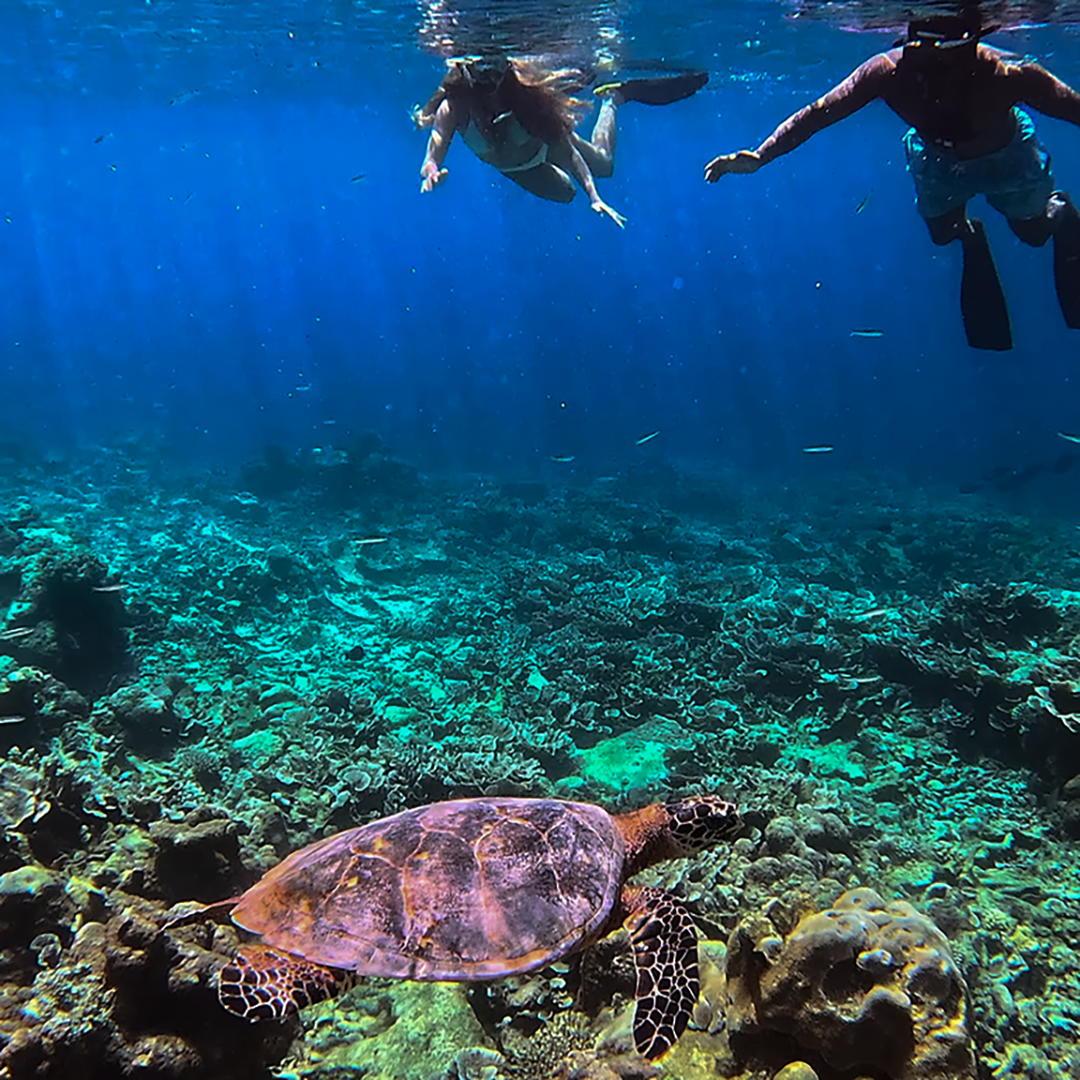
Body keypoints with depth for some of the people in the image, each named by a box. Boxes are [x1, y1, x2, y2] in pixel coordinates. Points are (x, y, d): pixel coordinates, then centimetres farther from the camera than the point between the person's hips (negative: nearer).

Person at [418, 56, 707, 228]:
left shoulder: (523, 90, -41)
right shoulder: (453, 108, -40)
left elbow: (568, 149, -38)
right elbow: (432, 158, -44)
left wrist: (593, 196, -48)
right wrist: (431, 174, -70)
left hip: (544, 144, -2)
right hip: (511, 168, 2)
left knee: (603, 163, 18)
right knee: (564, 193, 27)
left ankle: (613, 97, 38)